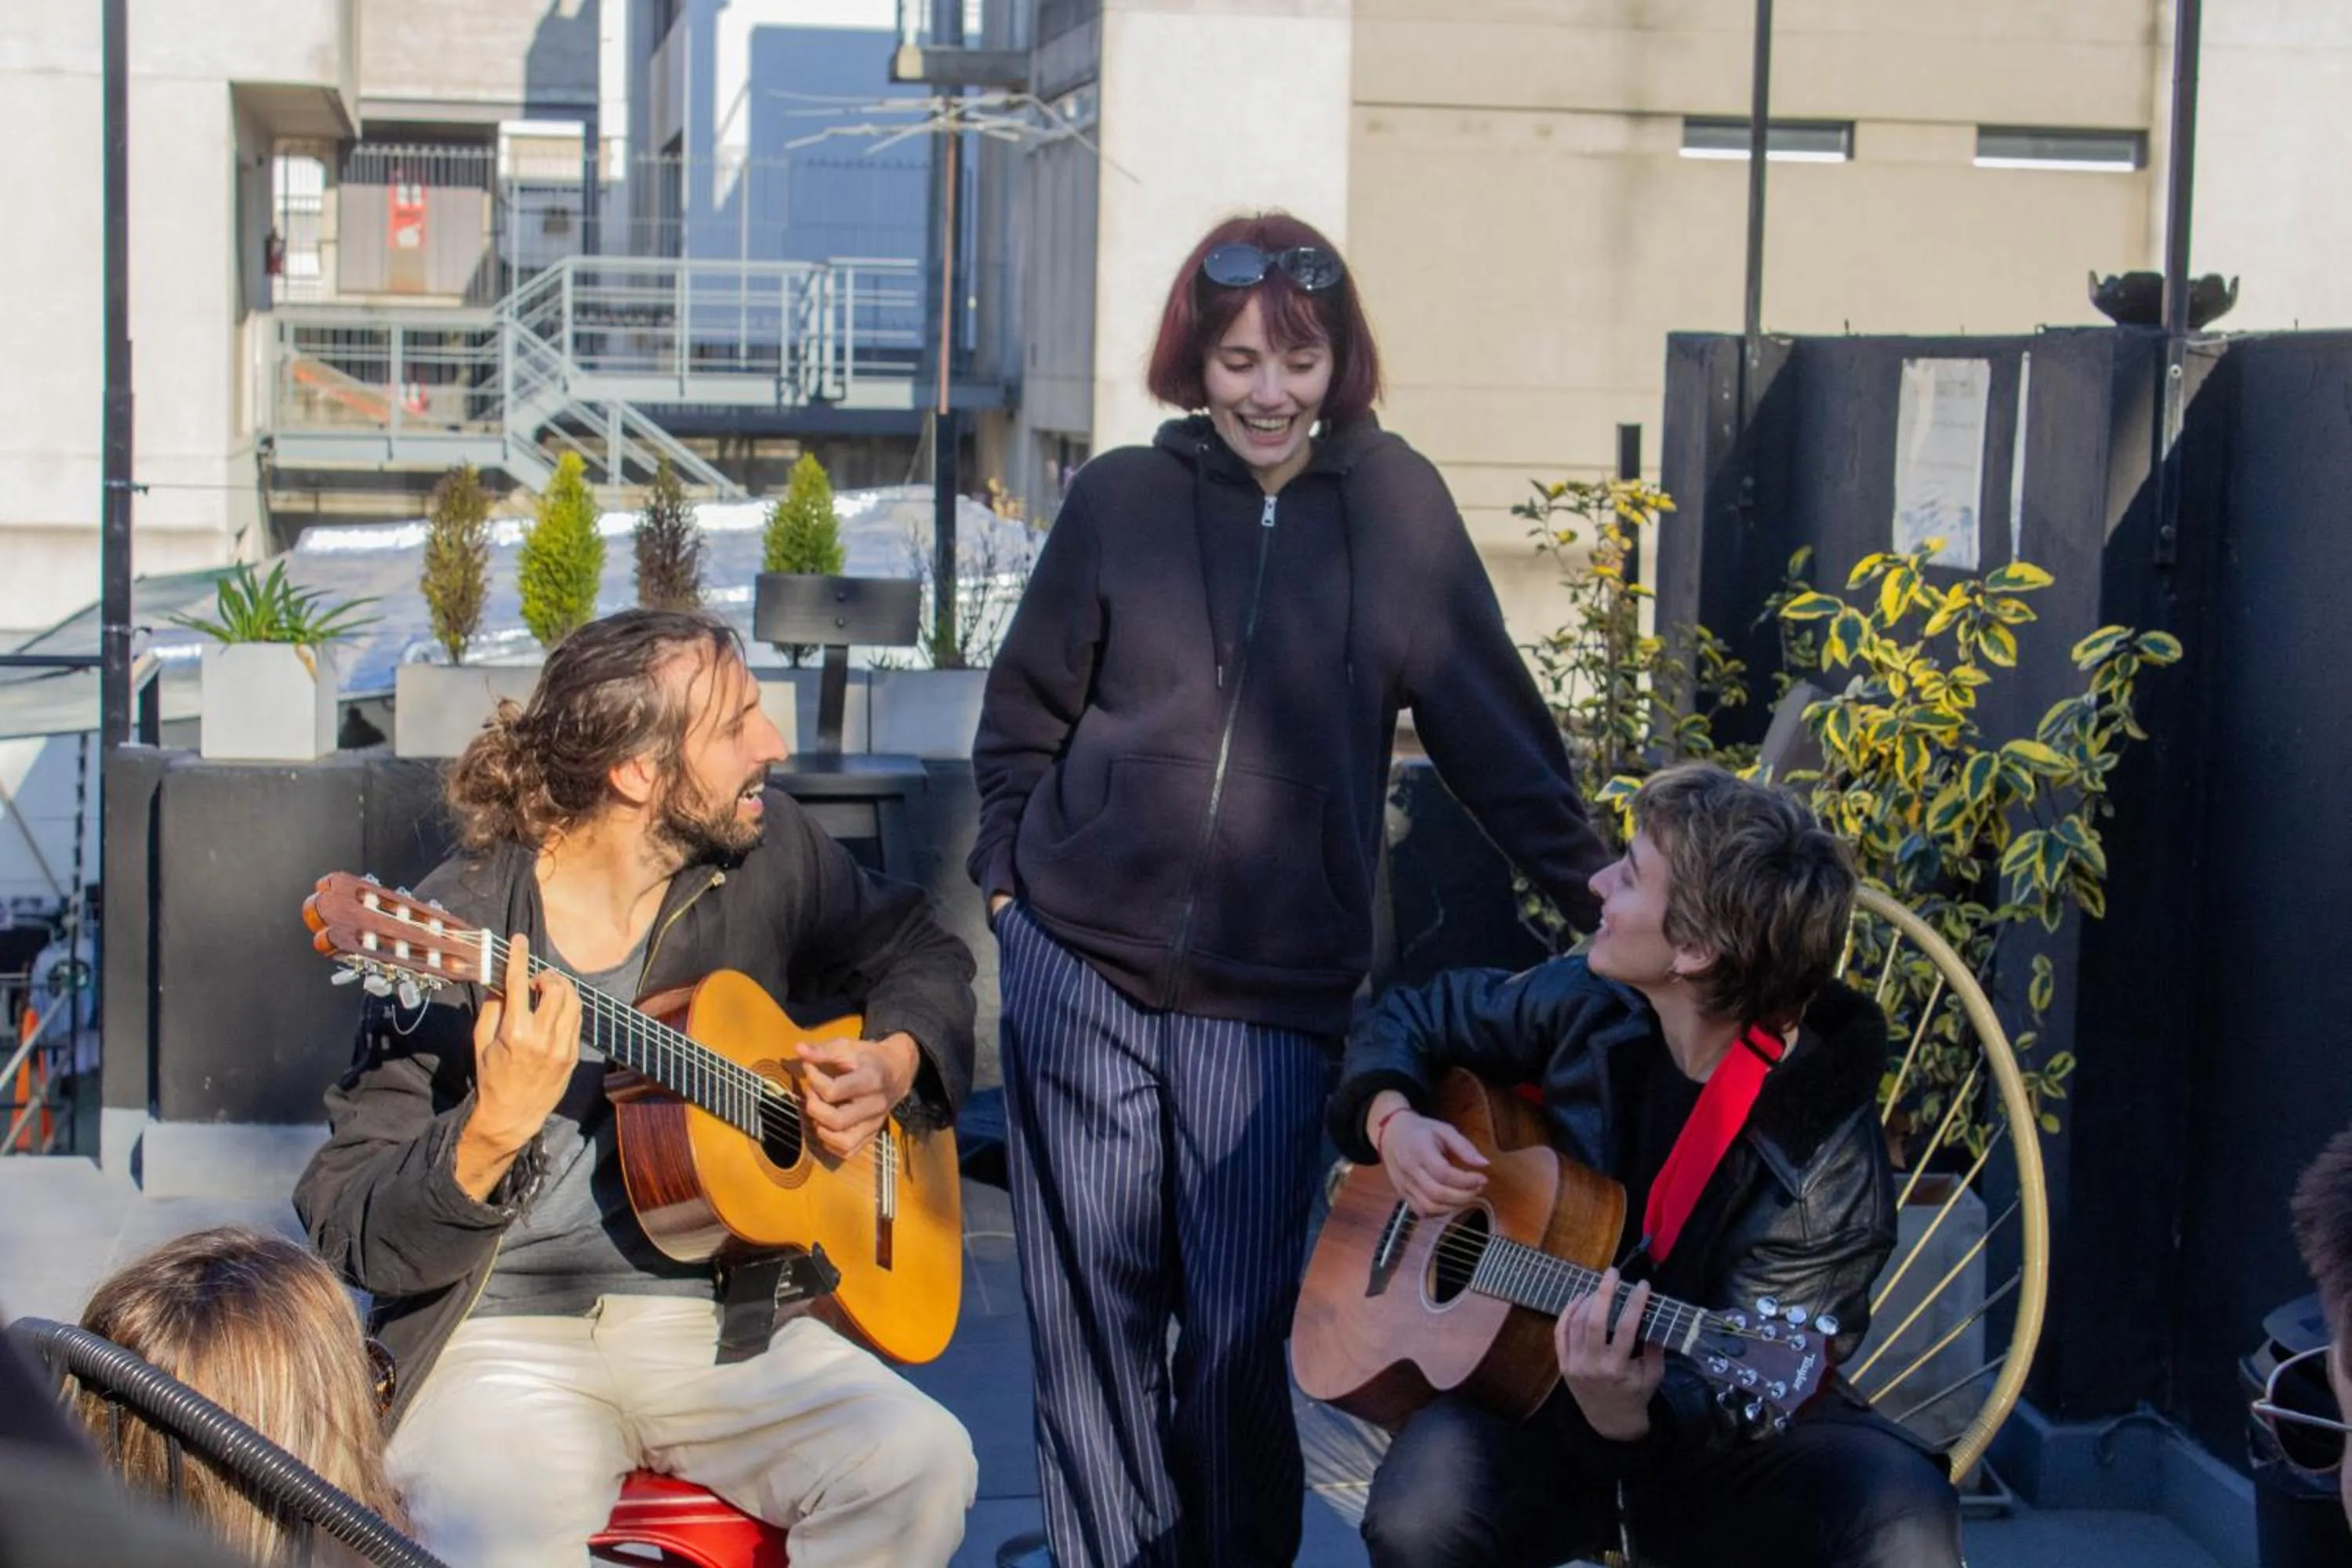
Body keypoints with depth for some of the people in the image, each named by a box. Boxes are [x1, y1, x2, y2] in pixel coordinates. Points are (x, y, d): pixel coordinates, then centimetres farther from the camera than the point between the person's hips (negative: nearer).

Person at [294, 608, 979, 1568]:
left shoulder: (766, 855, 3)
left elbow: (921, 955, 22)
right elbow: (351, 1234, -14)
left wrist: (893, 1064, 1)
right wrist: (495, 1132, -32)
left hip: (719, 1318, 5)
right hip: (506, 1334, -4)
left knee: (921, 1461, -22)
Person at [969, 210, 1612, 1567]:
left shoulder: (1394, 503, 1)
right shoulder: (1122, 499, 3)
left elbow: (1495, 730, 2)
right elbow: (1023, 721, 11)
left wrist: (1605, 898, -2)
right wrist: (1011, 876, 4)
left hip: (1276, 994, -1)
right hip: (1082, 966, 1)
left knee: (1242, 1328, -1)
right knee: (1092, 1312, 6)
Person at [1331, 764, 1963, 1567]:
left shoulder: (1827, 1172, -19)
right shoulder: (1591, 1008, -6)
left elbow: (1732, 1400, -18)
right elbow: (1412, 1020, 12)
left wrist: (1628, 1413, -40)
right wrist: (1392, 1121, -9)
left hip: (1715, 1449, -2)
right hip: (1525, 1389, 2)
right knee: (1426, 1503, -32)